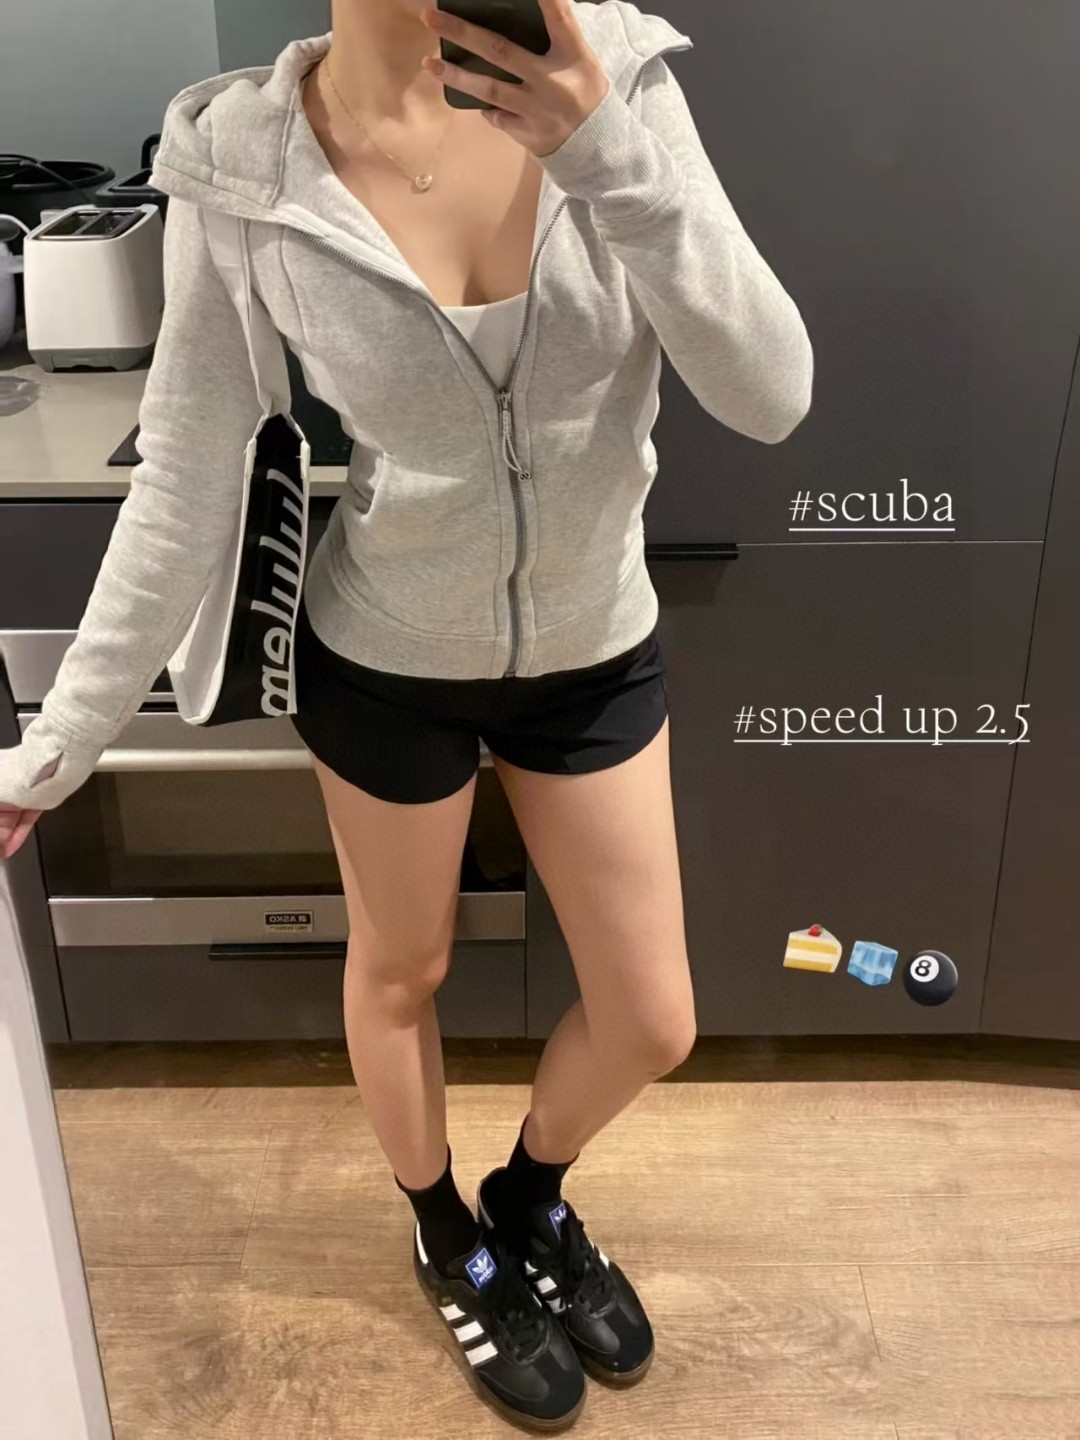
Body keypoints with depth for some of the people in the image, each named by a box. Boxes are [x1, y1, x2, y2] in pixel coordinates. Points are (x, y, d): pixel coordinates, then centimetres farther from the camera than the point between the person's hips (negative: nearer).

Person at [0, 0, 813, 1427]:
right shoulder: (243, 173, -17)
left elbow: (771, 396, -19)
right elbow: (183, 495, -10)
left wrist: (618, 155, -31)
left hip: (597, 651, 3)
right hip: (385, 662, -2)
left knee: (652, 1024, 14)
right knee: (399, 974, 21)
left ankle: (531, 1197, 50)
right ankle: (452, 1243, 53)